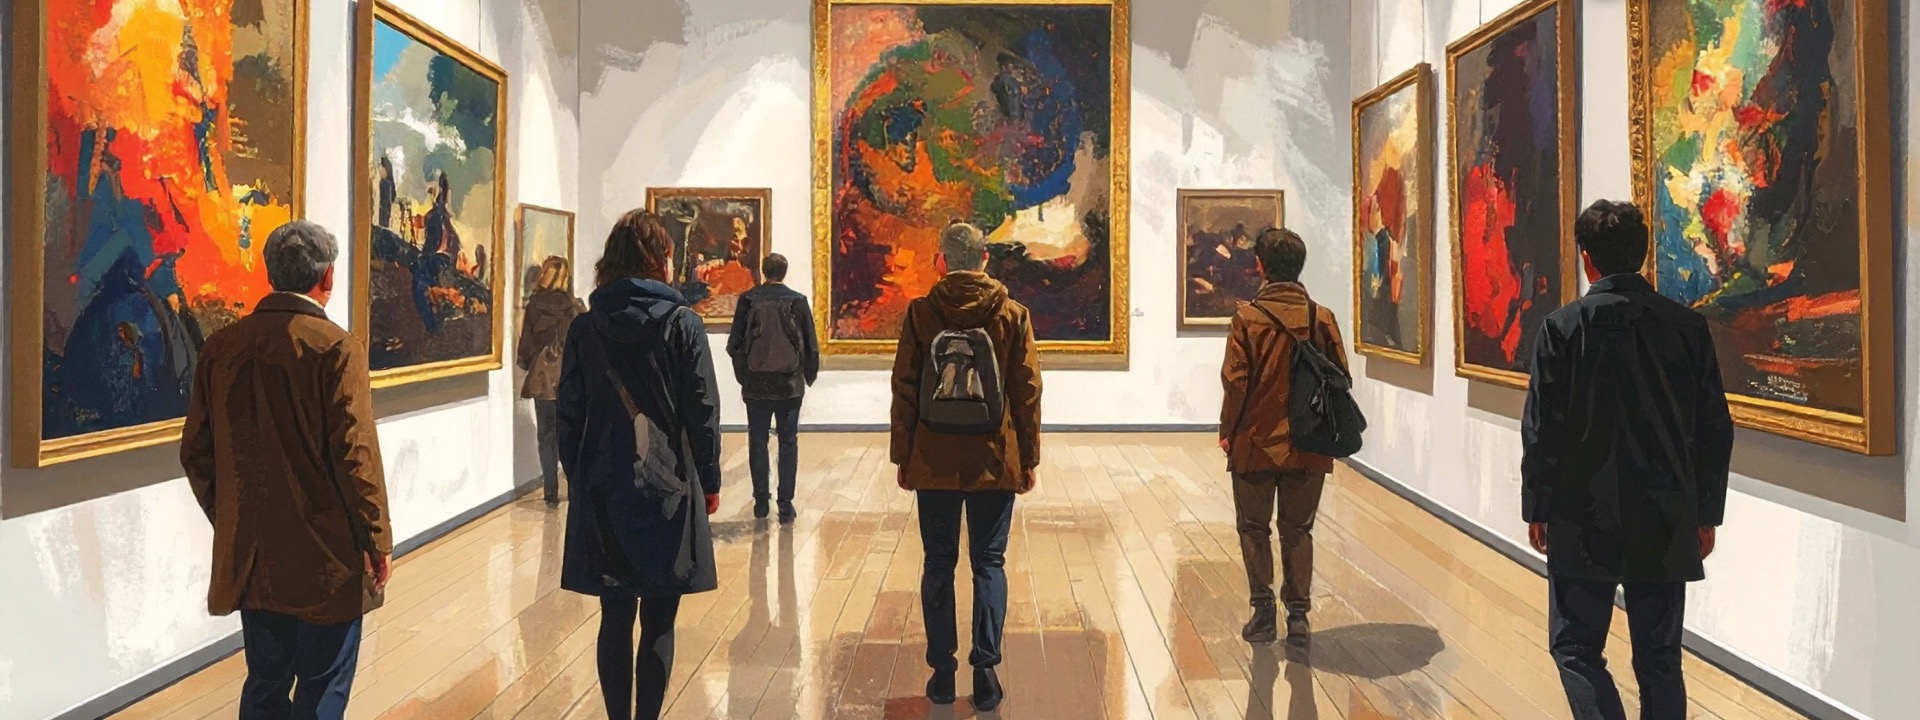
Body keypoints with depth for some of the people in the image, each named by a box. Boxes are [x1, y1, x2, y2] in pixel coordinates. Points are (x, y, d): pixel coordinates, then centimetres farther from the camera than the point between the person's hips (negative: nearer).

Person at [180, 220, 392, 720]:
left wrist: (231, 522, 19)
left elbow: (196, 453, 7)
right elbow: (355, 456, -16)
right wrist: (377, 541, -6)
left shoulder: (222, 347, 2)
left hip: (249, 555, 5)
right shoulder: (336, 349, -14)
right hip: (325, 557, -5)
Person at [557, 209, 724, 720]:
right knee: (658, 624, 4)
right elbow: (703, 410, -6)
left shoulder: (585, 327, 2)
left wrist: (576, 478, 14)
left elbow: (570, 414, 4)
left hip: (602, 491, 3)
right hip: (666, 489, -3)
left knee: (615, 620, 10)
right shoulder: (681, 324, -6)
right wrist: (709, 481, 3)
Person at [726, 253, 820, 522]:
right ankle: (786, 504, 4)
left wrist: (743, 375, 11)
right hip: (790, 384, 0)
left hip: (755, 385, 1)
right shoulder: (797, 301, -5)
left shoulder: (749, 300, -4)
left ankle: (760, 500, 14)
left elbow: (734, 344, -3)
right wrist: (809, 375, 13)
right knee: (788, 443, 6)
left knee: (757, 442, 11)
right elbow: (811, 345, -3)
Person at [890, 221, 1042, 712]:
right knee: (988, 564, 7)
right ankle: (985, 672, 4)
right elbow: (1027, 392, 0)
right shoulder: (1013, 315, -1)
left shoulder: (920, 314, -2)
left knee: (939, 564, 10)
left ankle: (942, 672, 13)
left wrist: (902, 457, 7)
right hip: (995, 463, 0)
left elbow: (904, 391, 0)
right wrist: (1030, 459, 7)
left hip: (933, 464, 0)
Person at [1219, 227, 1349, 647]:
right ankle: (1298, 613, 11)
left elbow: (1235, 380, -11)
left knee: (1254, 527, 12)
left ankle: (1264, 608, 9)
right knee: (1298, 530, 13)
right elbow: (1340, 378, 0)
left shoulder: (1248, 317, -10)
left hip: (1256, 442, -2)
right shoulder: (1322, 318, -2)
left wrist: (1227, 431, 1)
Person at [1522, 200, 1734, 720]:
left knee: (1576, 648, 7)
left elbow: (1542, 429, -9)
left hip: (1585, 520, -3)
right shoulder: (1688, 326, 0)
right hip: (1666, 522, 3)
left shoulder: (1563, 327, -9)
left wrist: (1537, 508, 2)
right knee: (1659, 658, 13)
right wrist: (1706, 513, 13)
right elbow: (1715, 430, 3)